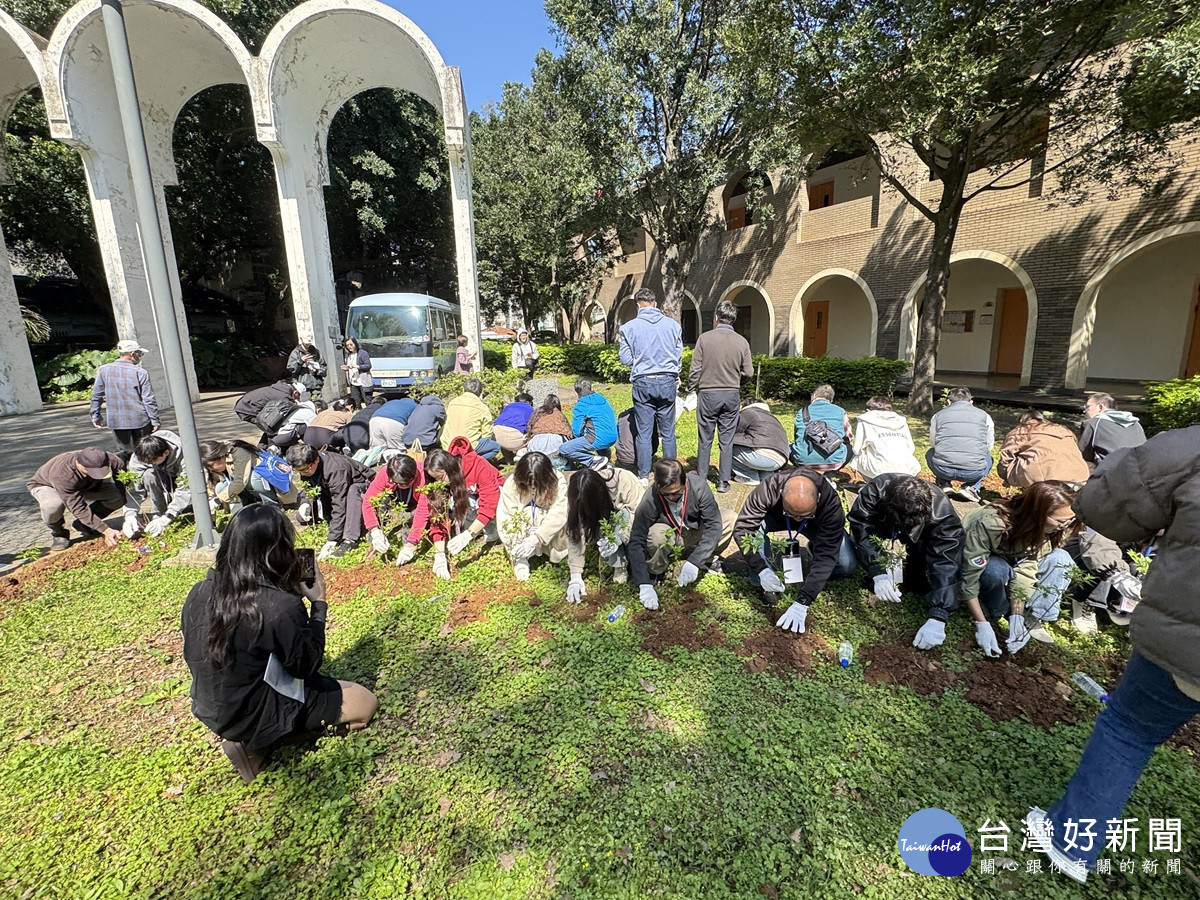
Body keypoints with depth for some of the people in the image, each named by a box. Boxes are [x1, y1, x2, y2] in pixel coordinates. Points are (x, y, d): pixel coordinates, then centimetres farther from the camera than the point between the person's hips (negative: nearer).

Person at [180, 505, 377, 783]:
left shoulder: (200, 593, -11)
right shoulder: (281, 606, -33)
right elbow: (307, 665, -16)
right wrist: (319, 605, -9)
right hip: (252, 719, -8)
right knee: (366, 703, 4)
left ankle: (251, 735, 12)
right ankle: (258, 741, 0)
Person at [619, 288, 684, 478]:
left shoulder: (629, 327, -4)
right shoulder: (672, 325, 3)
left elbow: (626, 359, -1)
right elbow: (679, 356, 9)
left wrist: (621, 343, 17)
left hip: (643, 383, -2)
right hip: (668, 382, 2)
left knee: (643, 433, 5)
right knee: (668, 432, 10)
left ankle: (643, 475, 10)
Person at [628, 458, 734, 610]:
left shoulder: (698, 485, -27)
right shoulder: (650, 500, -31)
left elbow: (714, 524, -28)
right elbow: (635, 543, -28)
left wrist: (694, 562, -37)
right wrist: (644, 585, -37)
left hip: (695, 534, 3)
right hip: (668, 540, -2)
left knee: (730, 518, -21)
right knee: (656, 534, -37)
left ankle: (706, 560, -1)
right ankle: (657, 570, -6)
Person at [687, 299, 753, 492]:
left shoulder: (705, 338, -7)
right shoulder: (742, 341, -1)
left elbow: (695, 369, -8)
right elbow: (749, 373, 0)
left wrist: (691, 390, 6)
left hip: (708, 394, -1)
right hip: (732, 396, 2)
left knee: (705, 440, 8)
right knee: (727, 440, 8)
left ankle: (701, 479, 18)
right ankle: (723, 481, 13)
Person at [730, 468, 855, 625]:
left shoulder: (831, 502, -39)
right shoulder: (769, 488, -40)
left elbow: (827, 555, -38)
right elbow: (742, 528, -35)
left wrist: (802, 602, -43)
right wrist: (761, 570, -46)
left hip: (816, 524, 0)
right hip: (776, 517, 0)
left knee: (848, 565, -22)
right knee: (755, 526, -34)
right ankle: (767, 585, -12)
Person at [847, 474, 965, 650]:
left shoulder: (943, 516, -39)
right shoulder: (876, 490, -39)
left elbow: (946, 567, -43)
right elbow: (861, 527, -37)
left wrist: (937, 619, -51)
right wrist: (878, 573, -48)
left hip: (918, 545, 0)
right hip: (883, 536, 0)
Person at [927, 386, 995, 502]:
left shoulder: (938, 415, 14)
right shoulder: (984, 416, 14)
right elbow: (989, 447, 21)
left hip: (942, 470, 0)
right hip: (974, 472, 0)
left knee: (930, 454, 34)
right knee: (988, 458, 35)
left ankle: (943, 484, 14)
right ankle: (971, 488, 10)